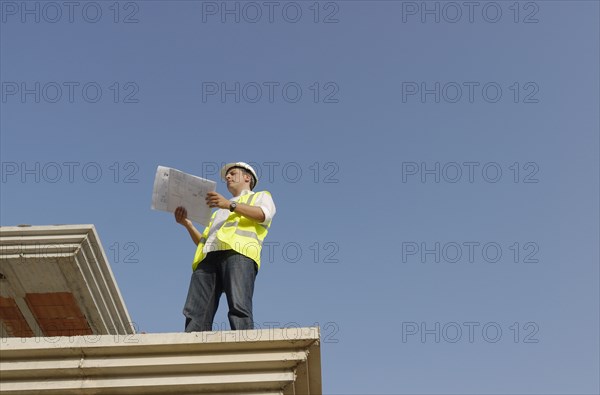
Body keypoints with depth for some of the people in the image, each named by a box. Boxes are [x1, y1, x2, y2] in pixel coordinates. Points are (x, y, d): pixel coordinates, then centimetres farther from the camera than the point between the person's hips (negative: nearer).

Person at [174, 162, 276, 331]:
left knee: (238, 306, -27)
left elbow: (264, 214, 3)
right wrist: (187, 224, 18)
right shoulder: (219, 212, 45)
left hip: (238, 250, -5)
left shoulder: (261, 196, 29)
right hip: (208, 256, 5)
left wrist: (230, 205, -7)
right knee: (195, 314, -17)